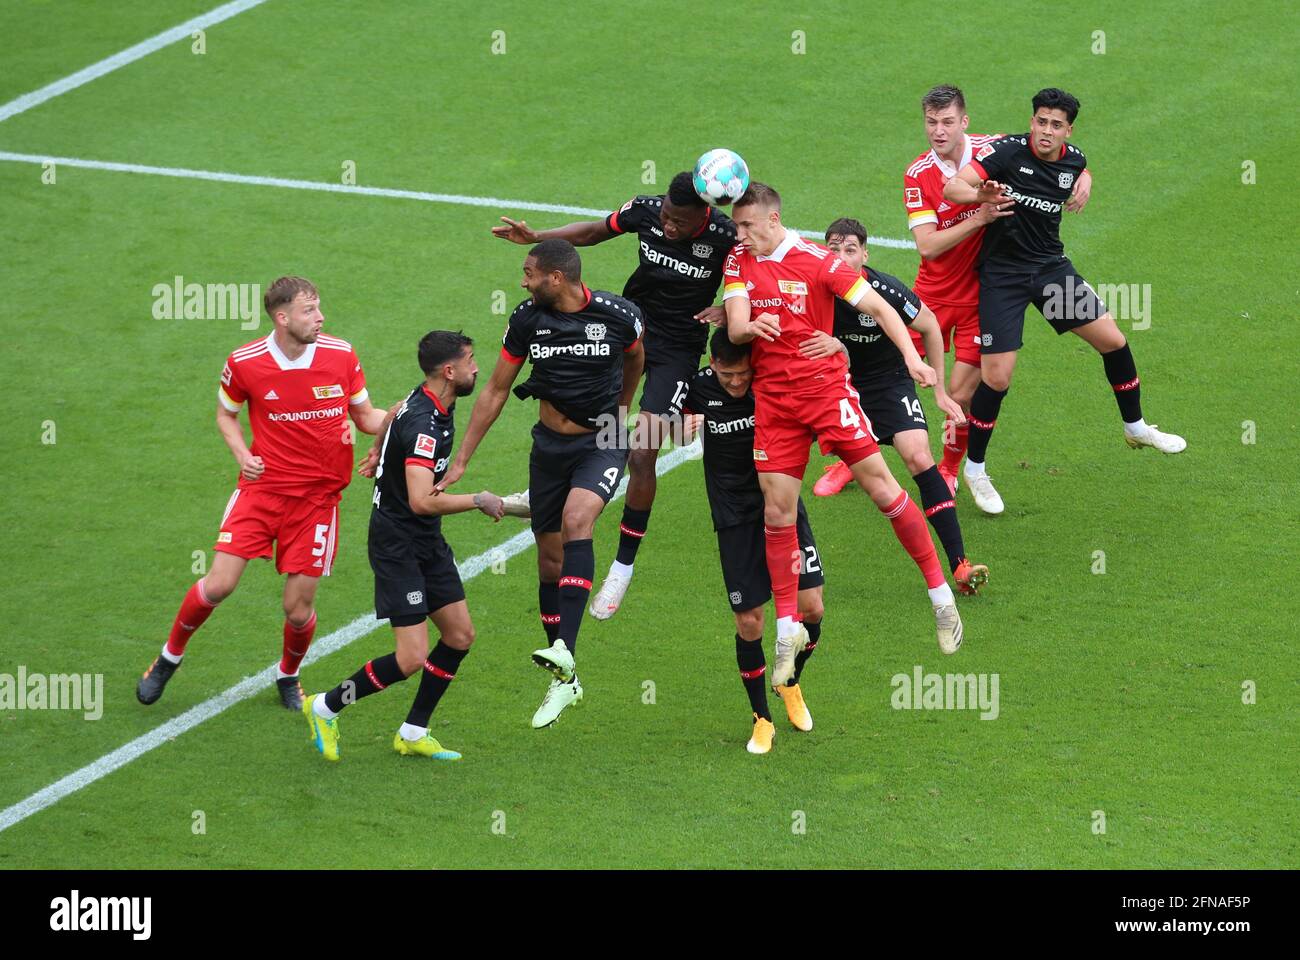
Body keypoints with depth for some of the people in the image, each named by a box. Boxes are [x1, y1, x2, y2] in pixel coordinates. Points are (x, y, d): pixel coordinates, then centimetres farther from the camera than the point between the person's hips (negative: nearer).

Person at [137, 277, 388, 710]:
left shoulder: (341, 355, -5)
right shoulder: (245, 363, -8)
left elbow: (366, 417, 8)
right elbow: (226, 414, 10)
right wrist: (243, 455, -7)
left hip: (318, 495, 1)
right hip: (262, 486, -1)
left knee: (298, 610, -1)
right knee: (219, 584, -11)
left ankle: (288, 676, 32)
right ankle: (170, 656, 17)